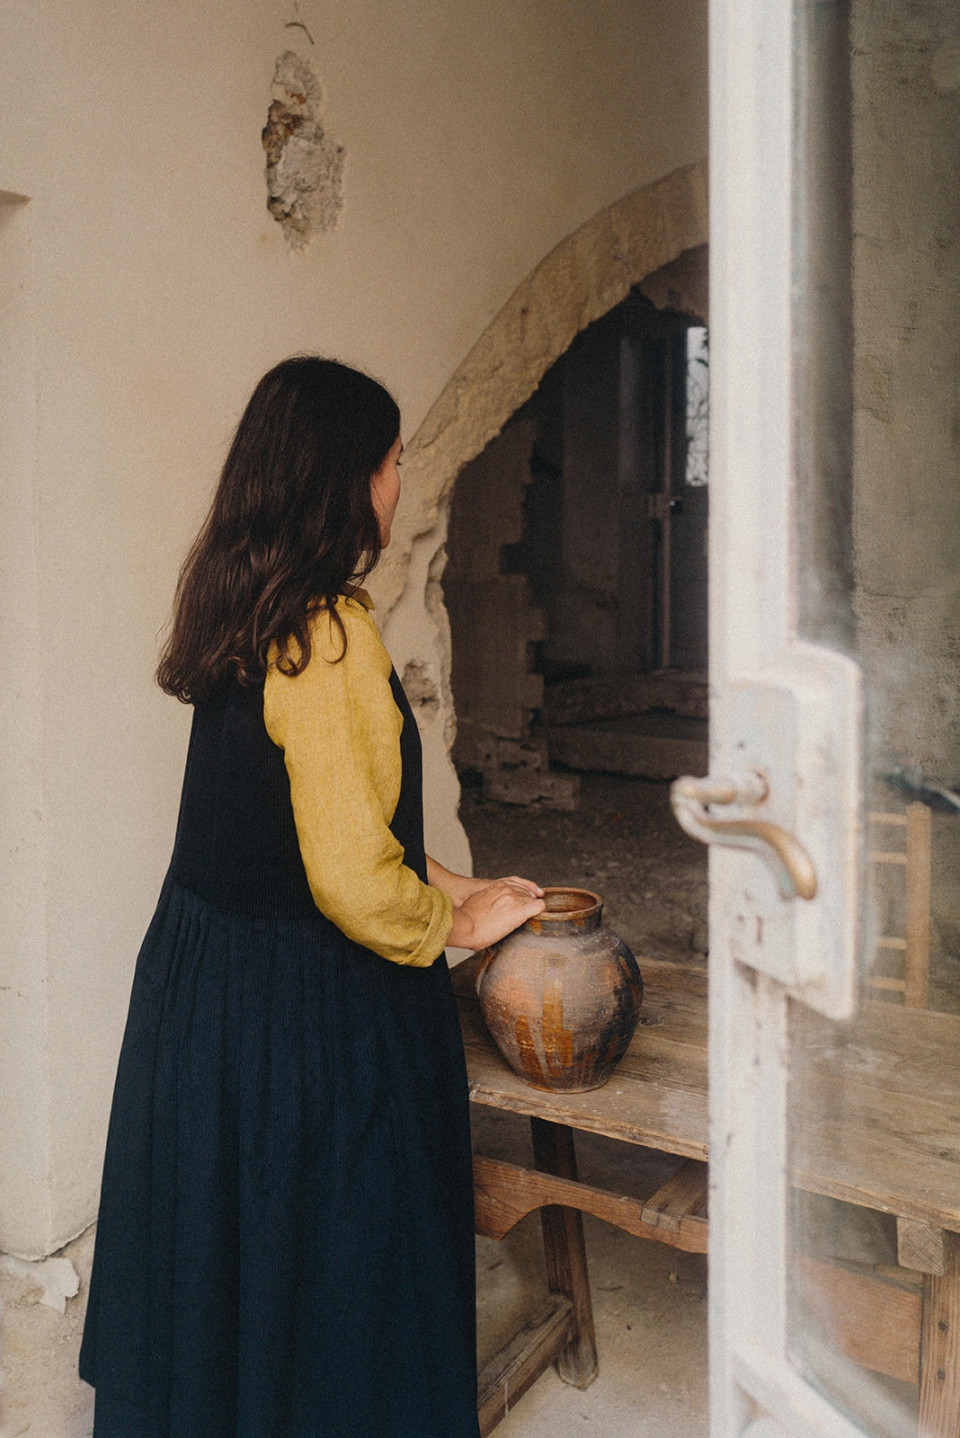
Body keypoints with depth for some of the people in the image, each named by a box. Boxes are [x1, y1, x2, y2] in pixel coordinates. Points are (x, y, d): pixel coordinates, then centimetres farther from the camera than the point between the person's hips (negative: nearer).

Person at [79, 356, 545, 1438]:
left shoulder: (241, 616, 4)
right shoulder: (328, 635, -24)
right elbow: (352, 877, -25)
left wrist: (443, 884, 13)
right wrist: (457, 922, -7)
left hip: (202, 975, 9)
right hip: (315, 1015, -9)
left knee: (215, 1270, 25)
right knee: (332, 1273, 13)